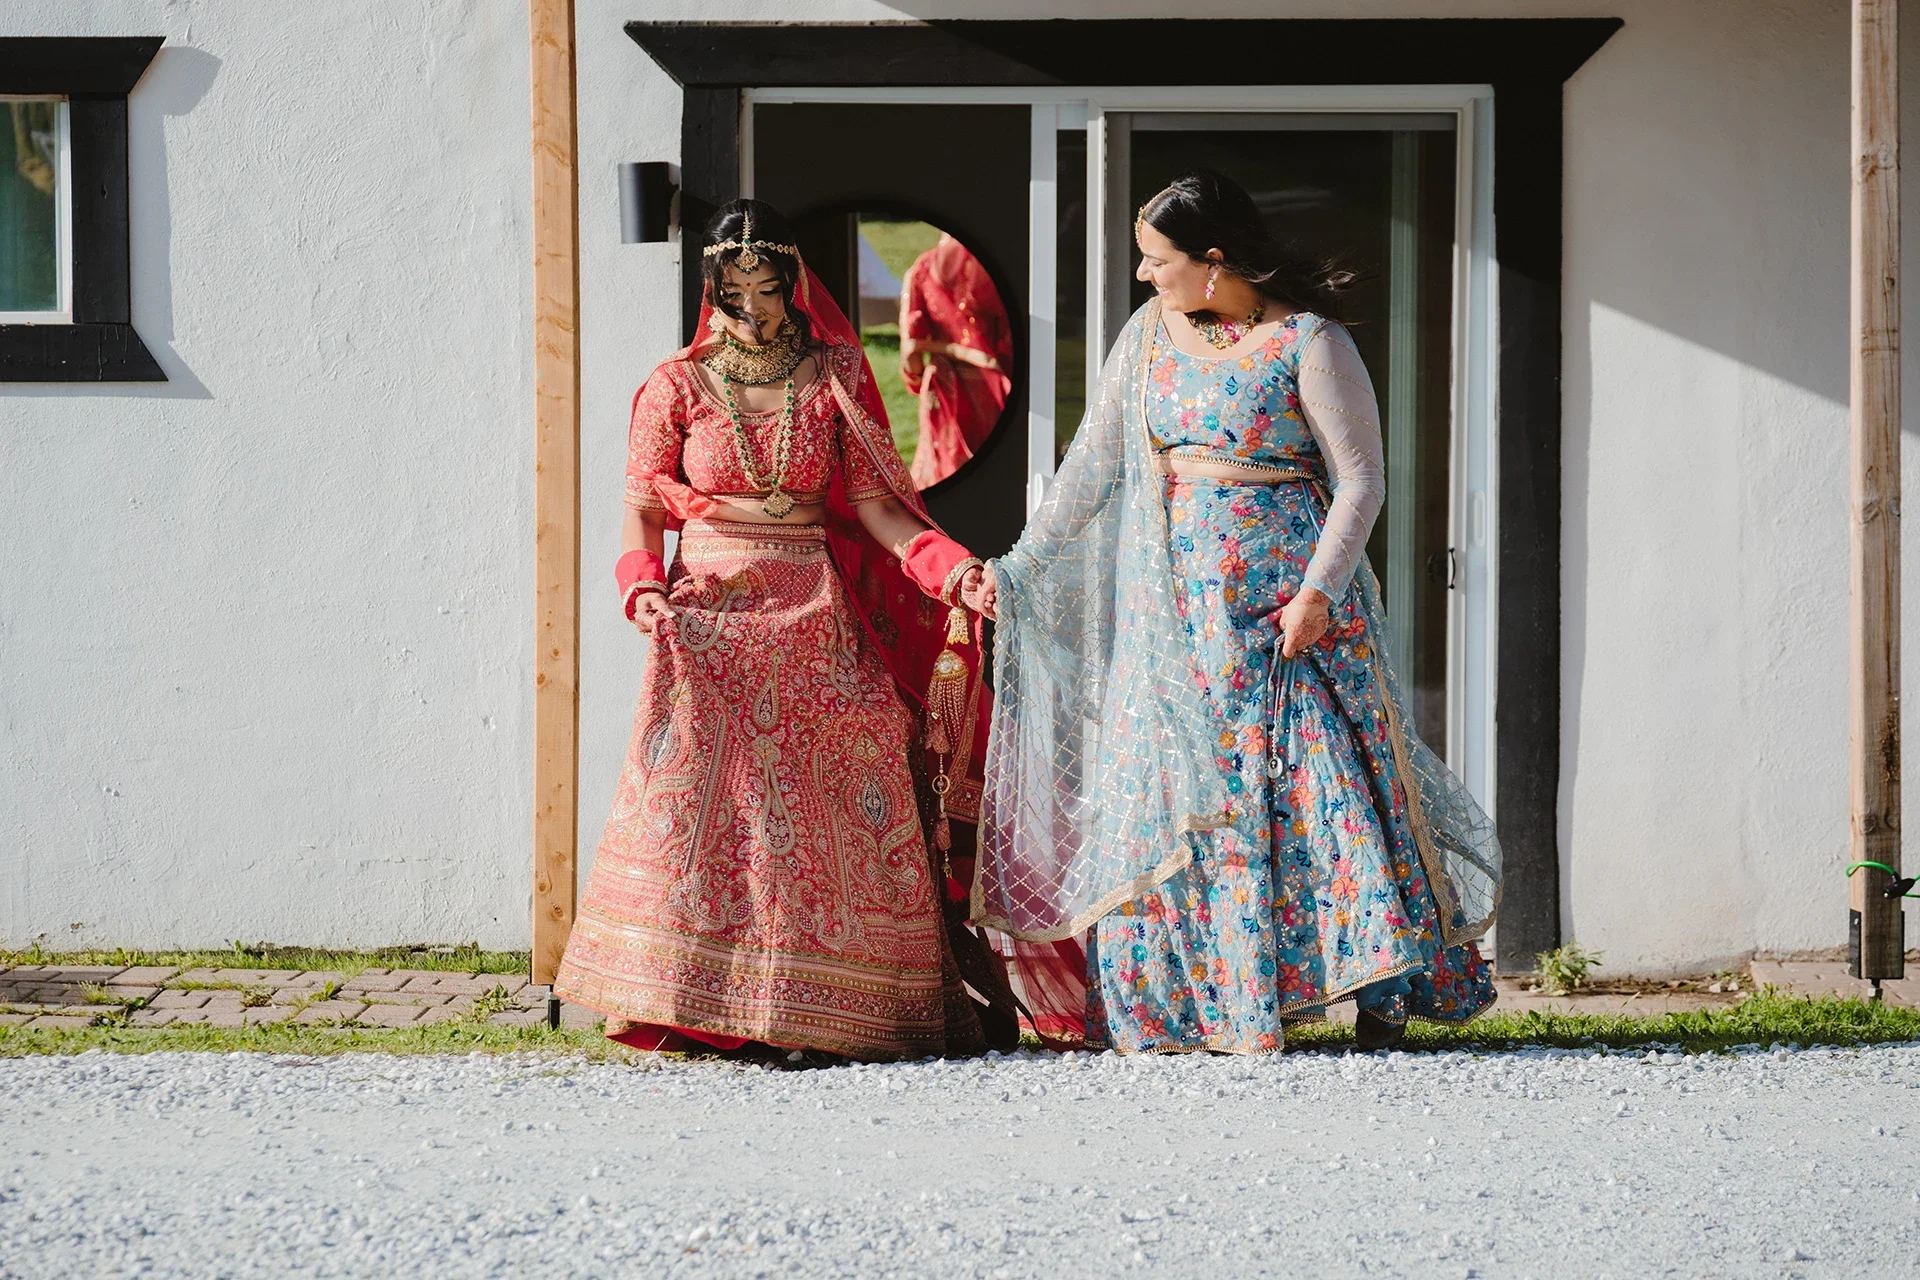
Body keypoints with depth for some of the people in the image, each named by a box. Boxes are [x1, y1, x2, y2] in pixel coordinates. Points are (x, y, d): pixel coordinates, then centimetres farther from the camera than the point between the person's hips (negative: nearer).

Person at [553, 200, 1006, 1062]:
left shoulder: (831, 381, 8)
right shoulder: (678, 386, 6)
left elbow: (874, 504, 4)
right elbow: (642, 510, 7)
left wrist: (948, 564, -13)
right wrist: (643, 586, -12)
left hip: (813, 621, 1)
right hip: (709, 618, -1)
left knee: (827, 813, -6)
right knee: (701, 809, -11)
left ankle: (811, 1008, -3)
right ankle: (698, 1010, -11)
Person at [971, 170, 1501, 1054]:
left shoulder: (1308, 343, -8)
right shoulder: (1149, 336, 9)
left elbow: (1359, 479, -8)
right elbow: (1093, 462, 12)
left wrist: (1320, 592, -19)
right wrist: (1022, 564, 8)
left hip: (1289, 602, -5)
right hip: (1180, 607, 5)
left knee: (1319, 778, -9)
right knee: (1173, 787, 1)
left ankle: (1380, 990, -2)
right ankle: (1201, 998, 7)